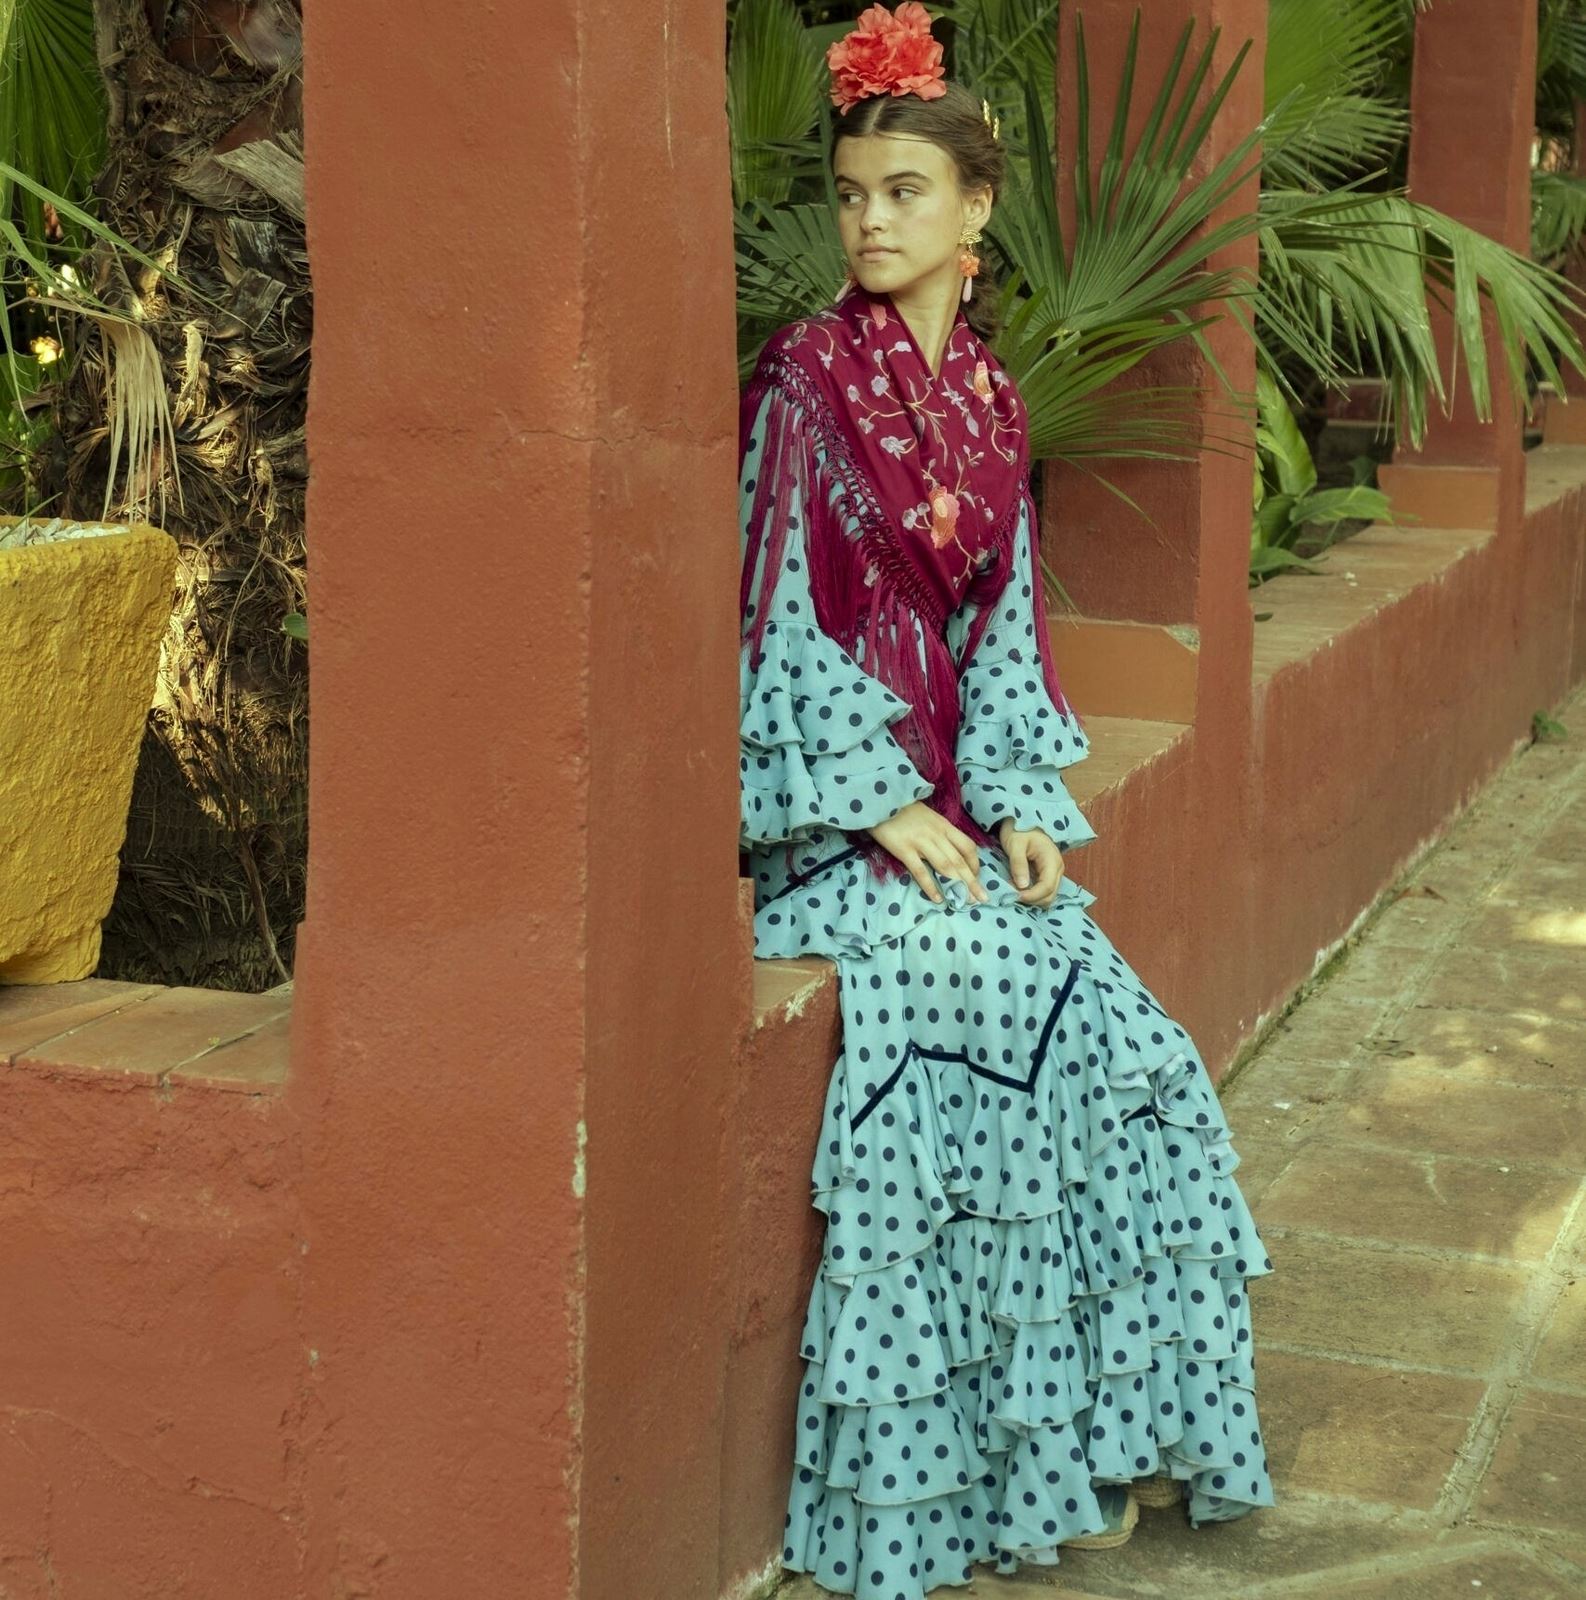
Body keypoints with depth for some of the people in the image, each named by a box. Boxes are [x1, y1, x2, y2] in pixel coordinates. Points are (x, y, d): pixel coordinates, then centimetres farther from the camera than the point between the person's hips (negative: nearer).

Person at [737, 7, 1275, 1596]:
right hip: (826, 800, -5)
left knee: (1102, 1020, -13)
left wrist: (1016, 805, -2)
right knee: (973, 992, -25)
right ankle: (949, 1468, -14)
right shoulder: (804, 375, -5)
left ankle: (1099, 1423, -2)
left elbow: (1001, 626, 12)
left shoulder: (986, 398, 12)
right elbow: (781, 613, -9)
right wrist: (879, 806, -15)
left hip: (948, 794, 6)